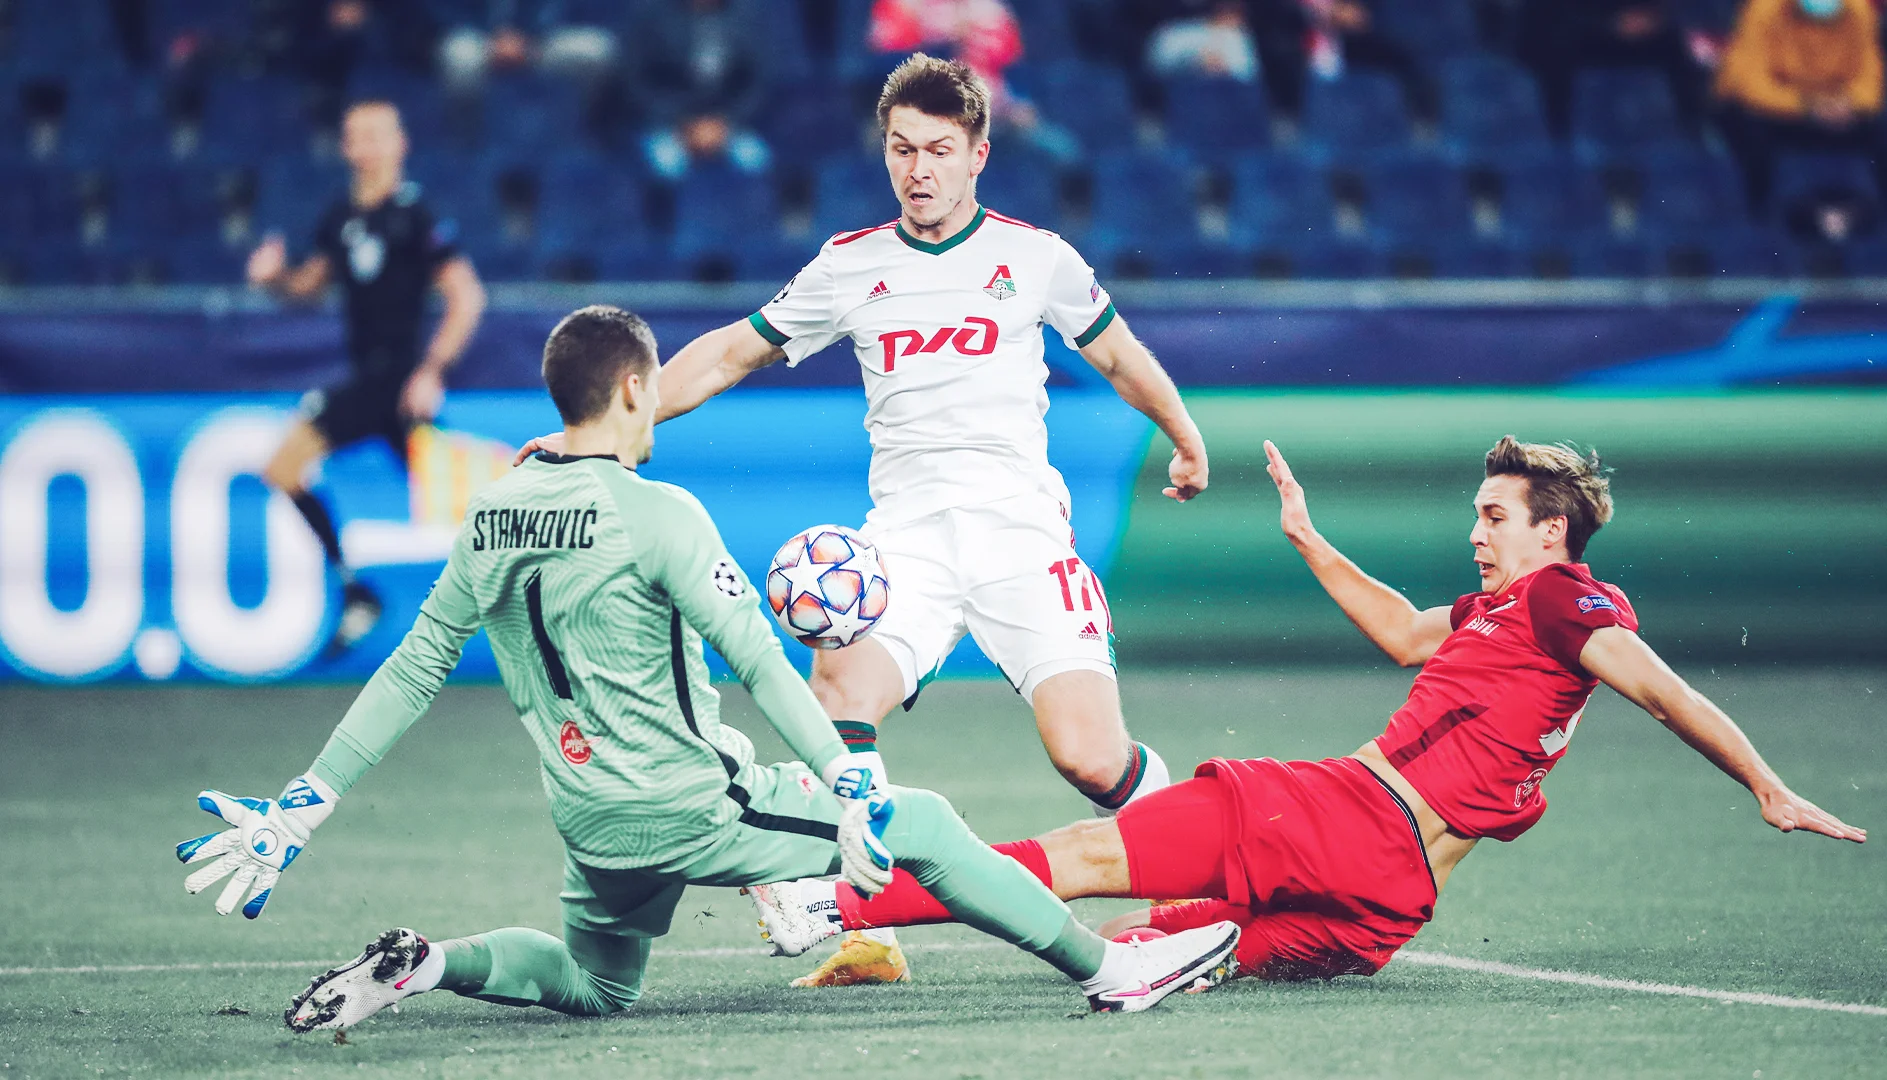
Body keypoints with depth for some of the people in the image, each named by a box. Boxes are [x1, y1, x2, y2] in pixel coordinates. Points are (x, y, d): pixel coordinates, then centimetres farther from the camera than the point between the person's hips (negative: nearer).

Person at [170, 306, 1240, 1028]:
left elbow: (414, 670, 9)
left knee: (597, 986, 29)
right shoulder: (656, 513, -15)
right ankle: (1107, 968, 2)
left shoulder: (493, 513, 6)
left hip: (594, 826, 7)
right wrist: (849, 787, -15)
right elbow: (760, 663, -18)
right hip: (693, 810, -7)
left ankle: (422, 964, 5)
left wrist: (306, 803, 14)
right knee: (922, 823, 2)